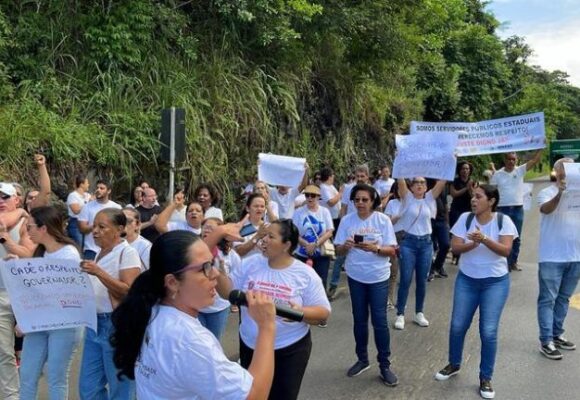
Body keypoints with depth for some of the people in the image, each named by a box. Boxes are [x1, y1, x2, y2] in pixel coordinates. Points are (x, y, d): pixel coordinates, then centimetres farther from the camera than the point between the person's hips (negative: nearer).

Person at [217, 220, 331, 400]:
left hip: (290, 350, -3)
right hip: (250, 346, 3)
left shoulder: (306, 274, -10)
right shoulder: (250, 264, -2)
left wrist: (301, 312, -28)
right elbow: (228, 293, 0)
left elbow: (323, 312, -9)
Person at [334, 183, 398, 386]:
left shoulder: (383, 220, -9)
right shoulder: (347, 220, -4)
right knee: (359, 320, 13)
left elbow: (391, 250, -10)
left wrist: (375, 248, -28)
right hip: (355, 276, 2)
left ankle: (384, 365, 13)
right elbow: (339, 250, -2)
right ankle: (362, 359, 29)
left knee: (379, 321, 0)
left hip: (378, 277, -2)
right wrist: (345, 246, -25)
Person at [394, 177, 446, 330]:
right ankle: (400, 314, 9)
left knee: (422, 281, 10)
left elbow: (442, 181, -3)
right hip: (408, 242, -3)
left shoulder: (430, 198, 6)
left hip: (426, 243, 3)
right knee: (405, 280, -1)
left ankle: (419, 313, 23)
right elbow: (400, 181, -15)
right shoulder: (407, 198, -1)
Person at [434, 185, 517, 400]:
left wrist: (485, 240, -35)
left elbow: (505, 250, -19)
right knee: (457, 326, 6)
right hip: (466, 280, 2)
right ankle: (454, 364, 31)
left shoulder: (503, 221, -10)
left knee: (488, 331, -4)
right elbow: (455, 247, -11)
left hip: (495, 282, -2)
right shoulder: (465, 218, -6)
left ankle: (485, 378, 14)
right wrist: (473, 244, -30)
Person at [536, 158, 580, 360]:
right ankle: (546, 341, 3)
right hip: (552, 257, -6)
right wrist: (559, 193, -42)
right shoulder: (547, 193, -6)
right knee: (548, 299, 0)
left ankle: (557, 334, 27)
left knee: (564, 298, 15)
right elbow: (545, 209, -25)